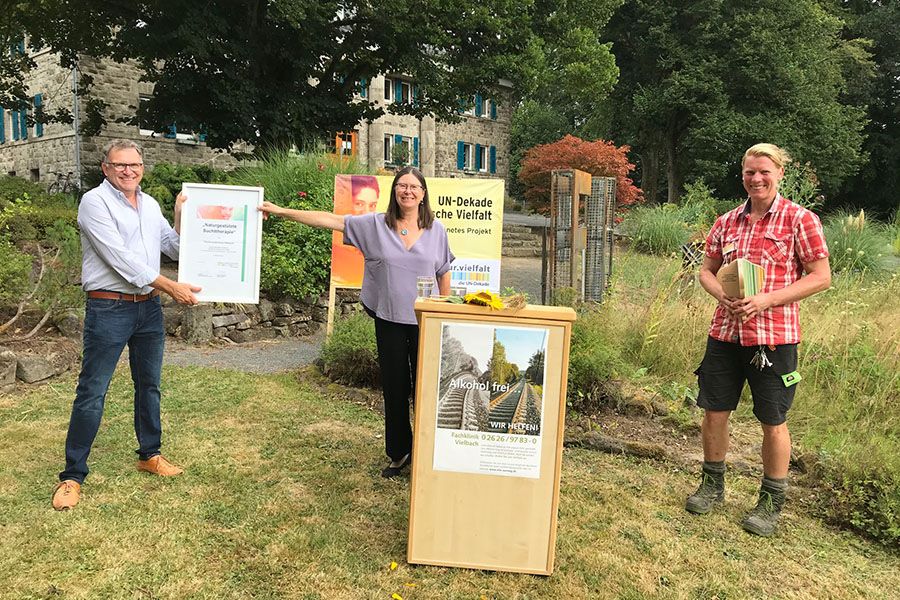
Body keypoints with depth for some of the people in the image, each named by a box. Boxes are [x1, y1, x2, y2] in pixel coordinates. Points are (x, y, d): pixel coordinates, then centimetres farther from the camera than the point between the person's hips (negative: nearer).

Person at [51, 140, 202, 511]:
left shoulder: (150, 205, 12)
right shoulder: (95, 202, -9)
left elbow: (175, 249, 16)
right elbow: (121, 259, -18)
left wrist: (181, 215, 1)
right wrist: (172, 288, -18)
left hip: (149, 307, 7)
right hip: (108, 309, -6)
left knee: (149, 385, 15)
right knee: (92, 393, -1)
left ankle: (150, 455, 31)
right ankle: (73, 475, 10)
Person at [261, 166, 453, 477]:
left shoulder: (436, 229, 2)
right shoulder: (375, 224, 0)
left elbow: (443, 273, 7)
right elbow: (330, 219, -3)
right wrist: (282, 211, -8)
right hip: (389, 320, 1)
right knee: (394, 387, 10)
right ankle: (399, 453, 26)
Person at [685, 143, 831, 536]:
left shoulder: (800, 220, -5)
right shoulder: (727, 222, 8)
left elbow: (821, 276, -6)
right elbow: (706, 270, 14)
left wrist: (767, 300, -17)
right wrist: (722, 295, -9)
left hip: (774, 336, -4)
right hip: (725, 331, 4)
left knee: (772, 422, 7)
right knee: (714, 412, 10)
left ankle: (772, 502, 25)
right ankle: (712, 484, 32)